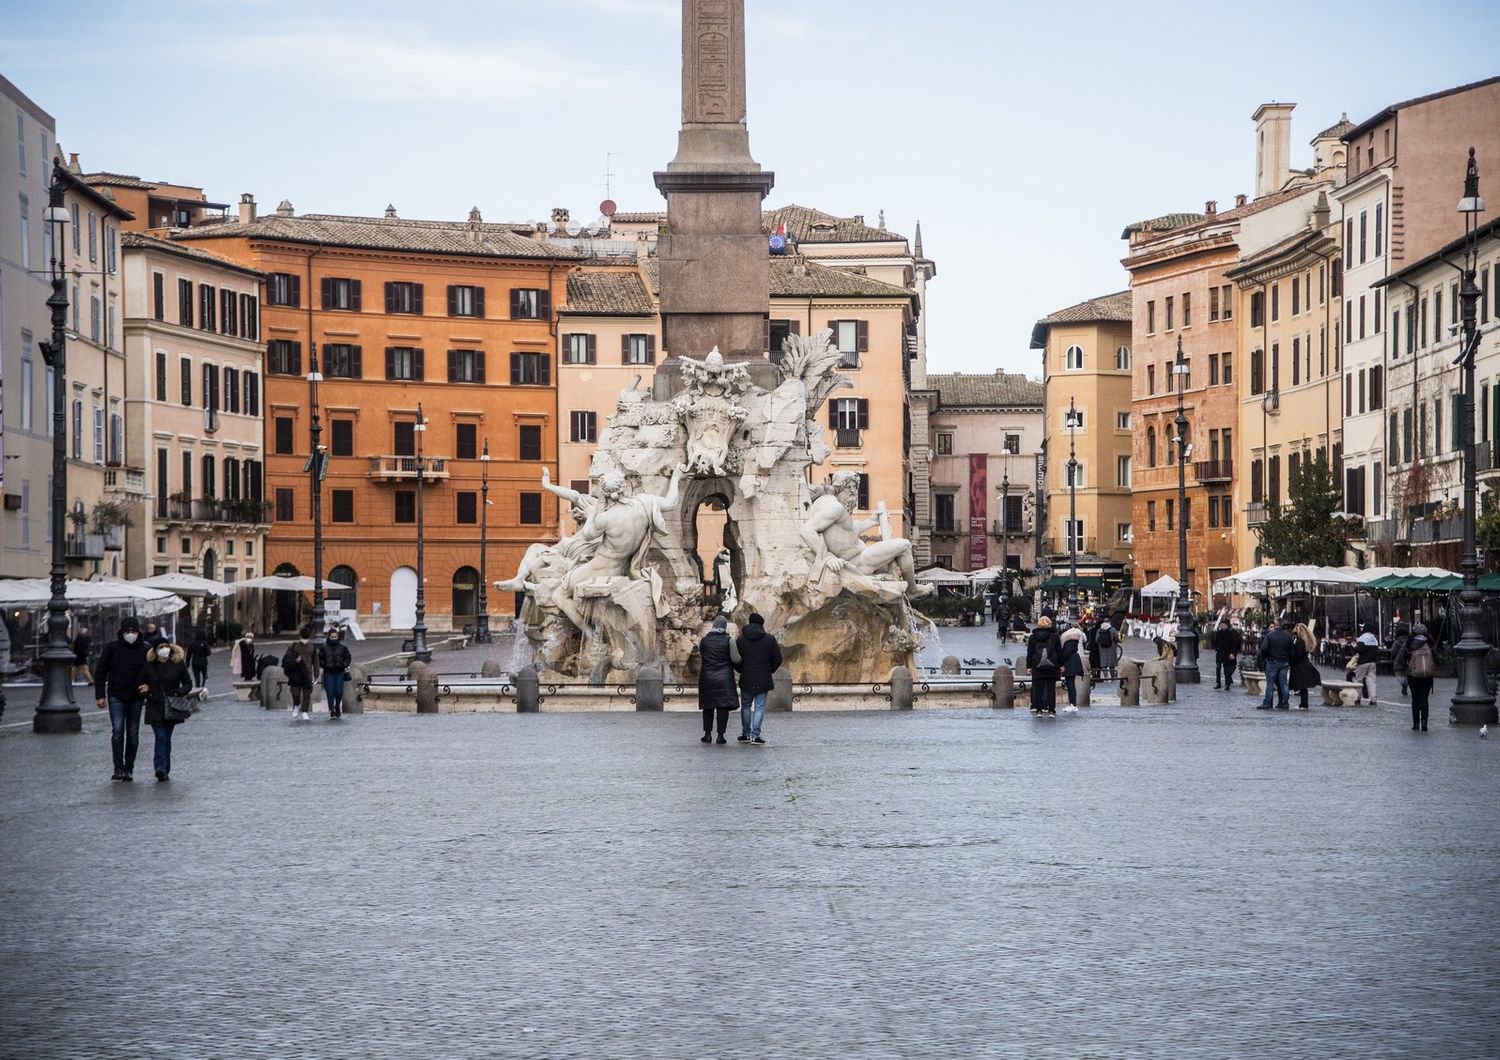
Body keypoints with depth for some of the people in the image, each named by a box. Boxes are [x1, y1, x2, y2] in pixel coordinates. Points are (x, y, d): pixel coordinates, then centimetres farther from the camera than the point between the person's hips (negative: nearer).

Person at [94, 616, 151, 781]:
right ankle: (118, 768, -11)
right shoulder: (112, 647, -1)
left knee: (133, 734, 6)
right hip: (116, 696, -2)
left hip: (136, 698, 2)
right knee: (117, 731, -13)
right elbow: (100, 672, 3)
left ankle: (128, 769, 15)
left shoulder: (145, 649, 1)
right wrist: (100, 695, -2)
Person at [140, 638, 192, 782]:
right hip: (155, 708, -1)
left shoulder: (178, 664, 1)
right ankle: (160, 768, -22)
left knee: (166, 738, 9)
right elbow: (140, 686, 10)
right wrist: (146, 693, -11)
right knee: (160, 736, -13)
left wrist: (179, 693, -11)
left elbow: (188, 683, 7)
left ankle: (164, 770, 16)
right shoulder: (148, 666, 1)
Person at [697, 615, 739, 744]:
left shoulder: (703, 640, 4)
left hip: (707, 677, 3)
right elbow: (736, 659, -8)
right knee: (723, 707, 0)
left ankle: (708, 734, 10)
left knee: (708, 706, 10)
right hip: (724, 678, -3)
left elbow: (701, 658, 10)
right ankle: (720, 735, -3)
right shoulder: (728, 641, -6)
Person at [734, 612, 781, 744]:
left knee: (746, 706, 16)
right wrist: (770, 671, 16)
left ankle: (746, 734, 17)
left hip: (746, 679, 1)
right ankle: (755, 735, -4)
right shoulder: (769, 639, -5)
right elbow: (777, 659, -2)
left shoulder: (740, 639, -2)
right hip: (763, 680, -1)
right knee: (759, 707, 3)